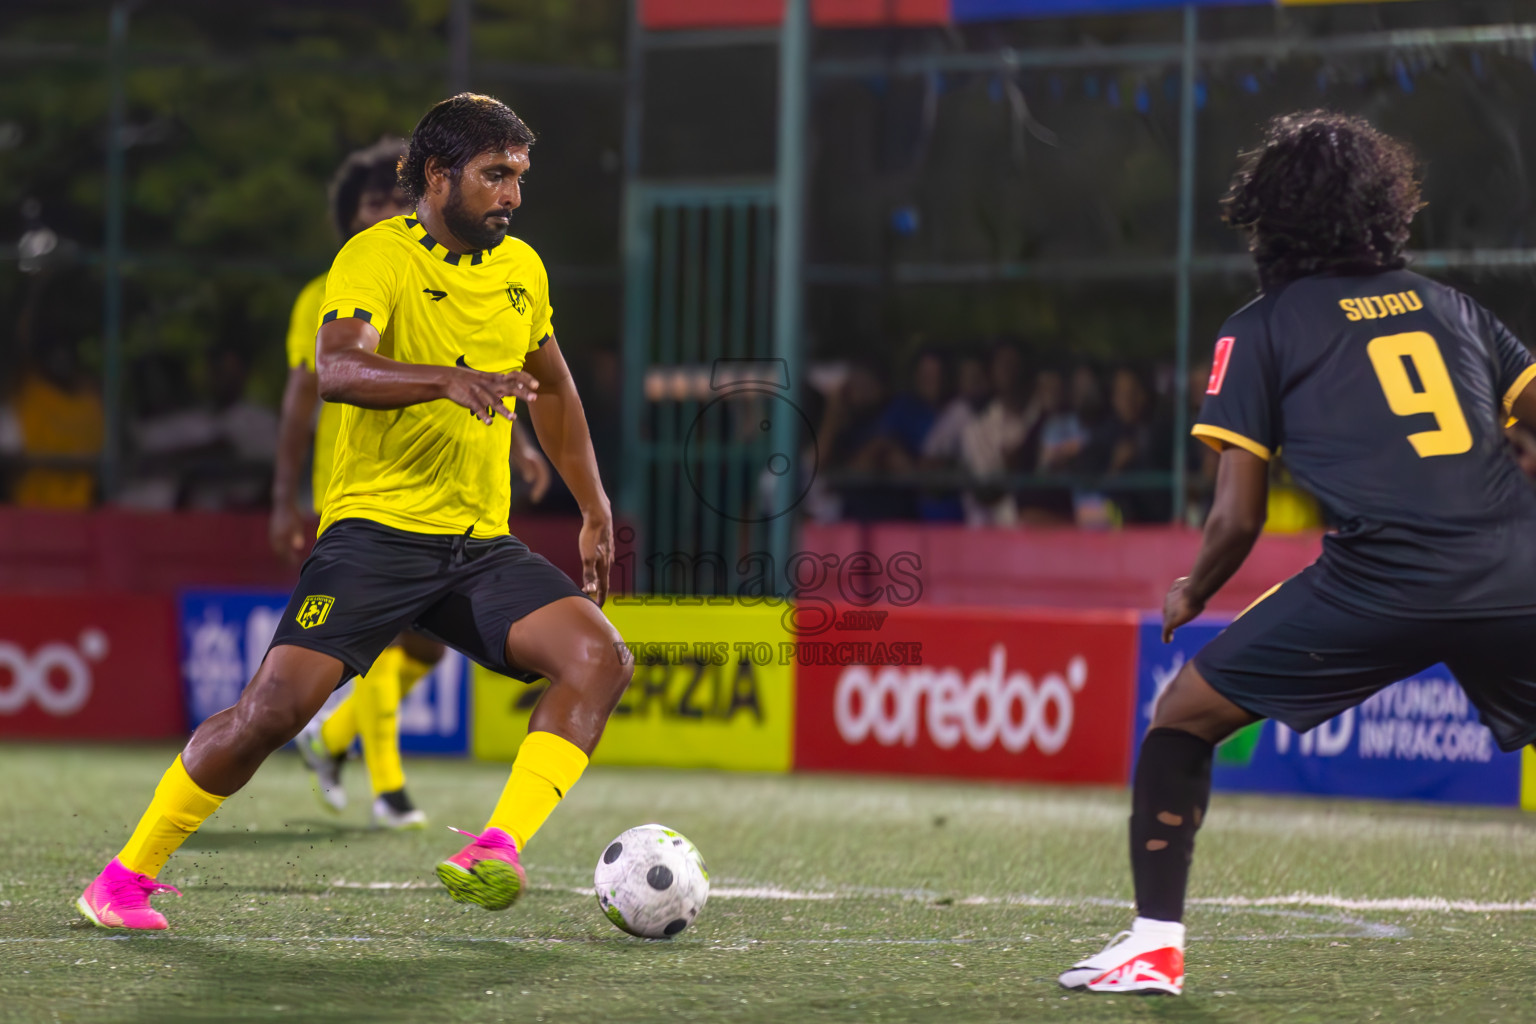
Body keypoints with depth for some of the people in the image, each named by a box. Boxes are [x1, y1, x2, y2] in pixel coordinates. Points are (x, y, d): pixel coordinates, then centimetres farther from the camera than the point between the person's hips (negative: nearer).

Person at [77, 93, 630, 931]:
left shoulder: (522, 268, 12)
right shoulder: (377, 257, -9)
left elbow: (553, 390, 29)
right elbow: (335, 368, -28)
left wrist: (595, 510, 27)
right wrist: (449, 379, -42)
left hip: (482, 545, 6)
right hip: (376, 525, -6)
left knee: (599, 658, -17)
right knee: (278, 703, -18)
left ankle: (500, 846, -23)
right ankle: (126, 878, -2)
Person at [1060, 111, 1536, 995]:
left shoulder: (1261, 329, 12)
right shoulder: (1450, 306, 22)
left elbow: (1237, 520, 9)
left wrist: (1191, 596, 28)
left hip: (1385, 576, -3)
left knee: (1183, 717, 13)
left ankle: (1156, 943, 5)